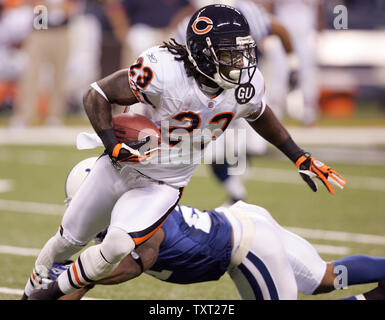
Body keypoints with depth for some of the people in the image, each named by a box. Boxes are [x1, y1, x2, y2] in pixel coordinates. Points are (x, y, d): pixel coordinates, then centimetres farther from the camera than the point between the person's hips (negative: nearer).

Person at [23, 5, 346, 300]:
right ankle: (31, 292, 47)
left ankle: (55, 293, 3)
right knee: (71, 239, 16)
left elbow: (259, 115, 11)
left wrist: (300, 157, 11)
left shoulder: (248, 85, -15)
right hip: (121, 167, -2)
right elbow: (97, 95, -20)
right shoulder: (164, 72, -31)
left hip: (162, 187, 2)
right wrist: (113, 146, -31)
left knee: (117, 247, -22)